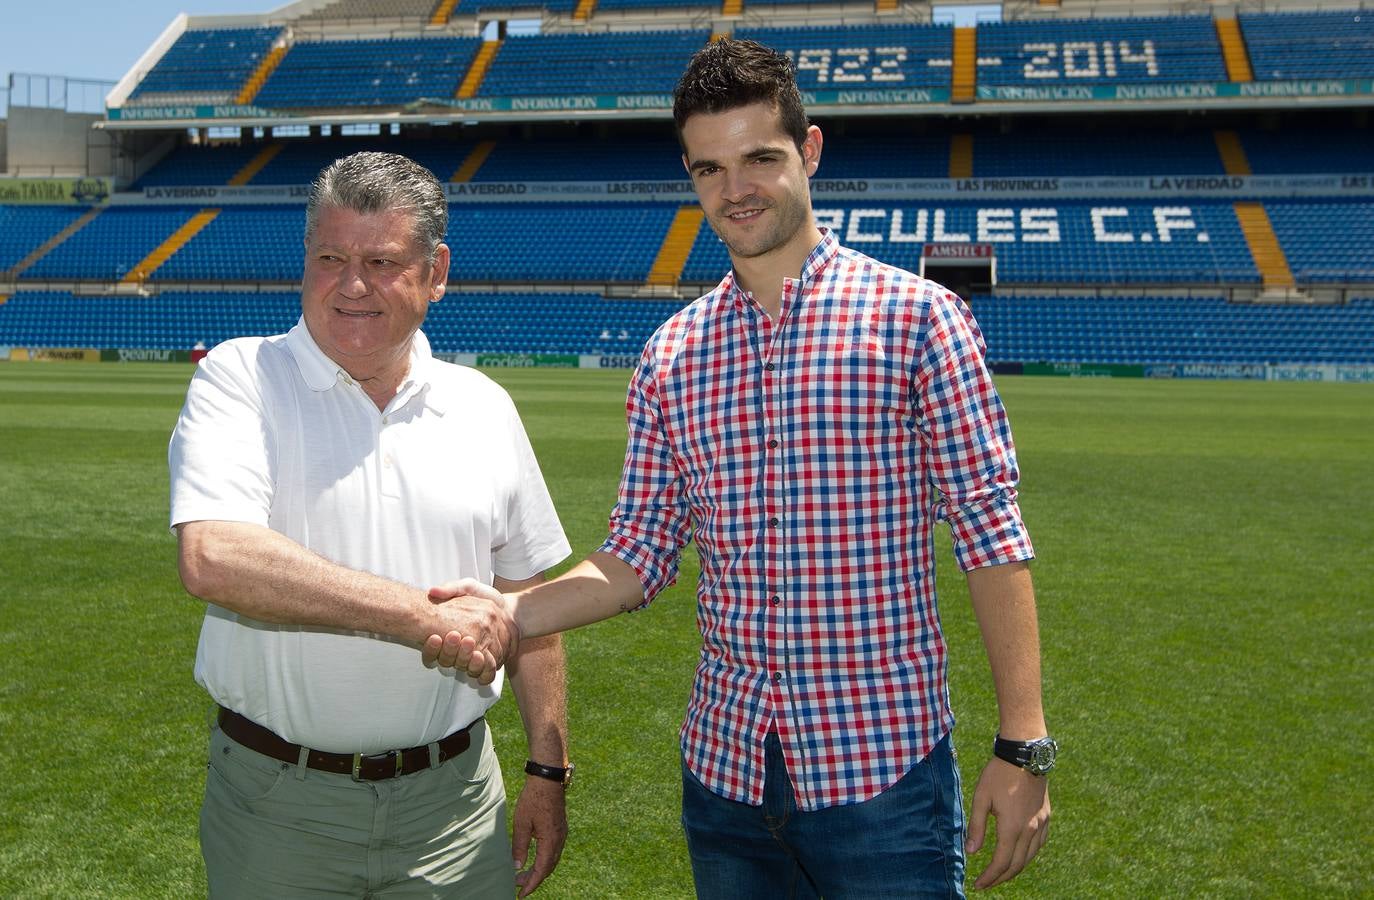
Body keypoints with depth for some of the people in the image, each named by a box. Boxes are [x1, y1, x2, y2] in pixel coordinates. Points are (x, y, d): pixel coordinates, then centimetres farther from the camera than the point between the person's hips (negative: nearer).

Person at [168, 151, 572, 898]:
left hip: (452, 798, 3)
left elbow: (527, 597, 11)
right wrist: (426, 617, -23)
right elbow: (212, 558, -24)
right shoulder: (240, 379, -7)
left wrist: (548, 770, 8)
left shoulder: (482, 408, 6)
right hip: (279, 806, -2)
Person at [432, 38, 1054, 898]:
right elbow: (642, 557, 6)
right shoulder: (673, 355, 6)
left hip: (885, 767, -4)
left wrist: (1024, 746, -11)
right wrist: (510, 611, -11)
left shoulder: (917, 318, -6)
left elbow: (992, 535, -8)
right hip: (725, 766, 4)